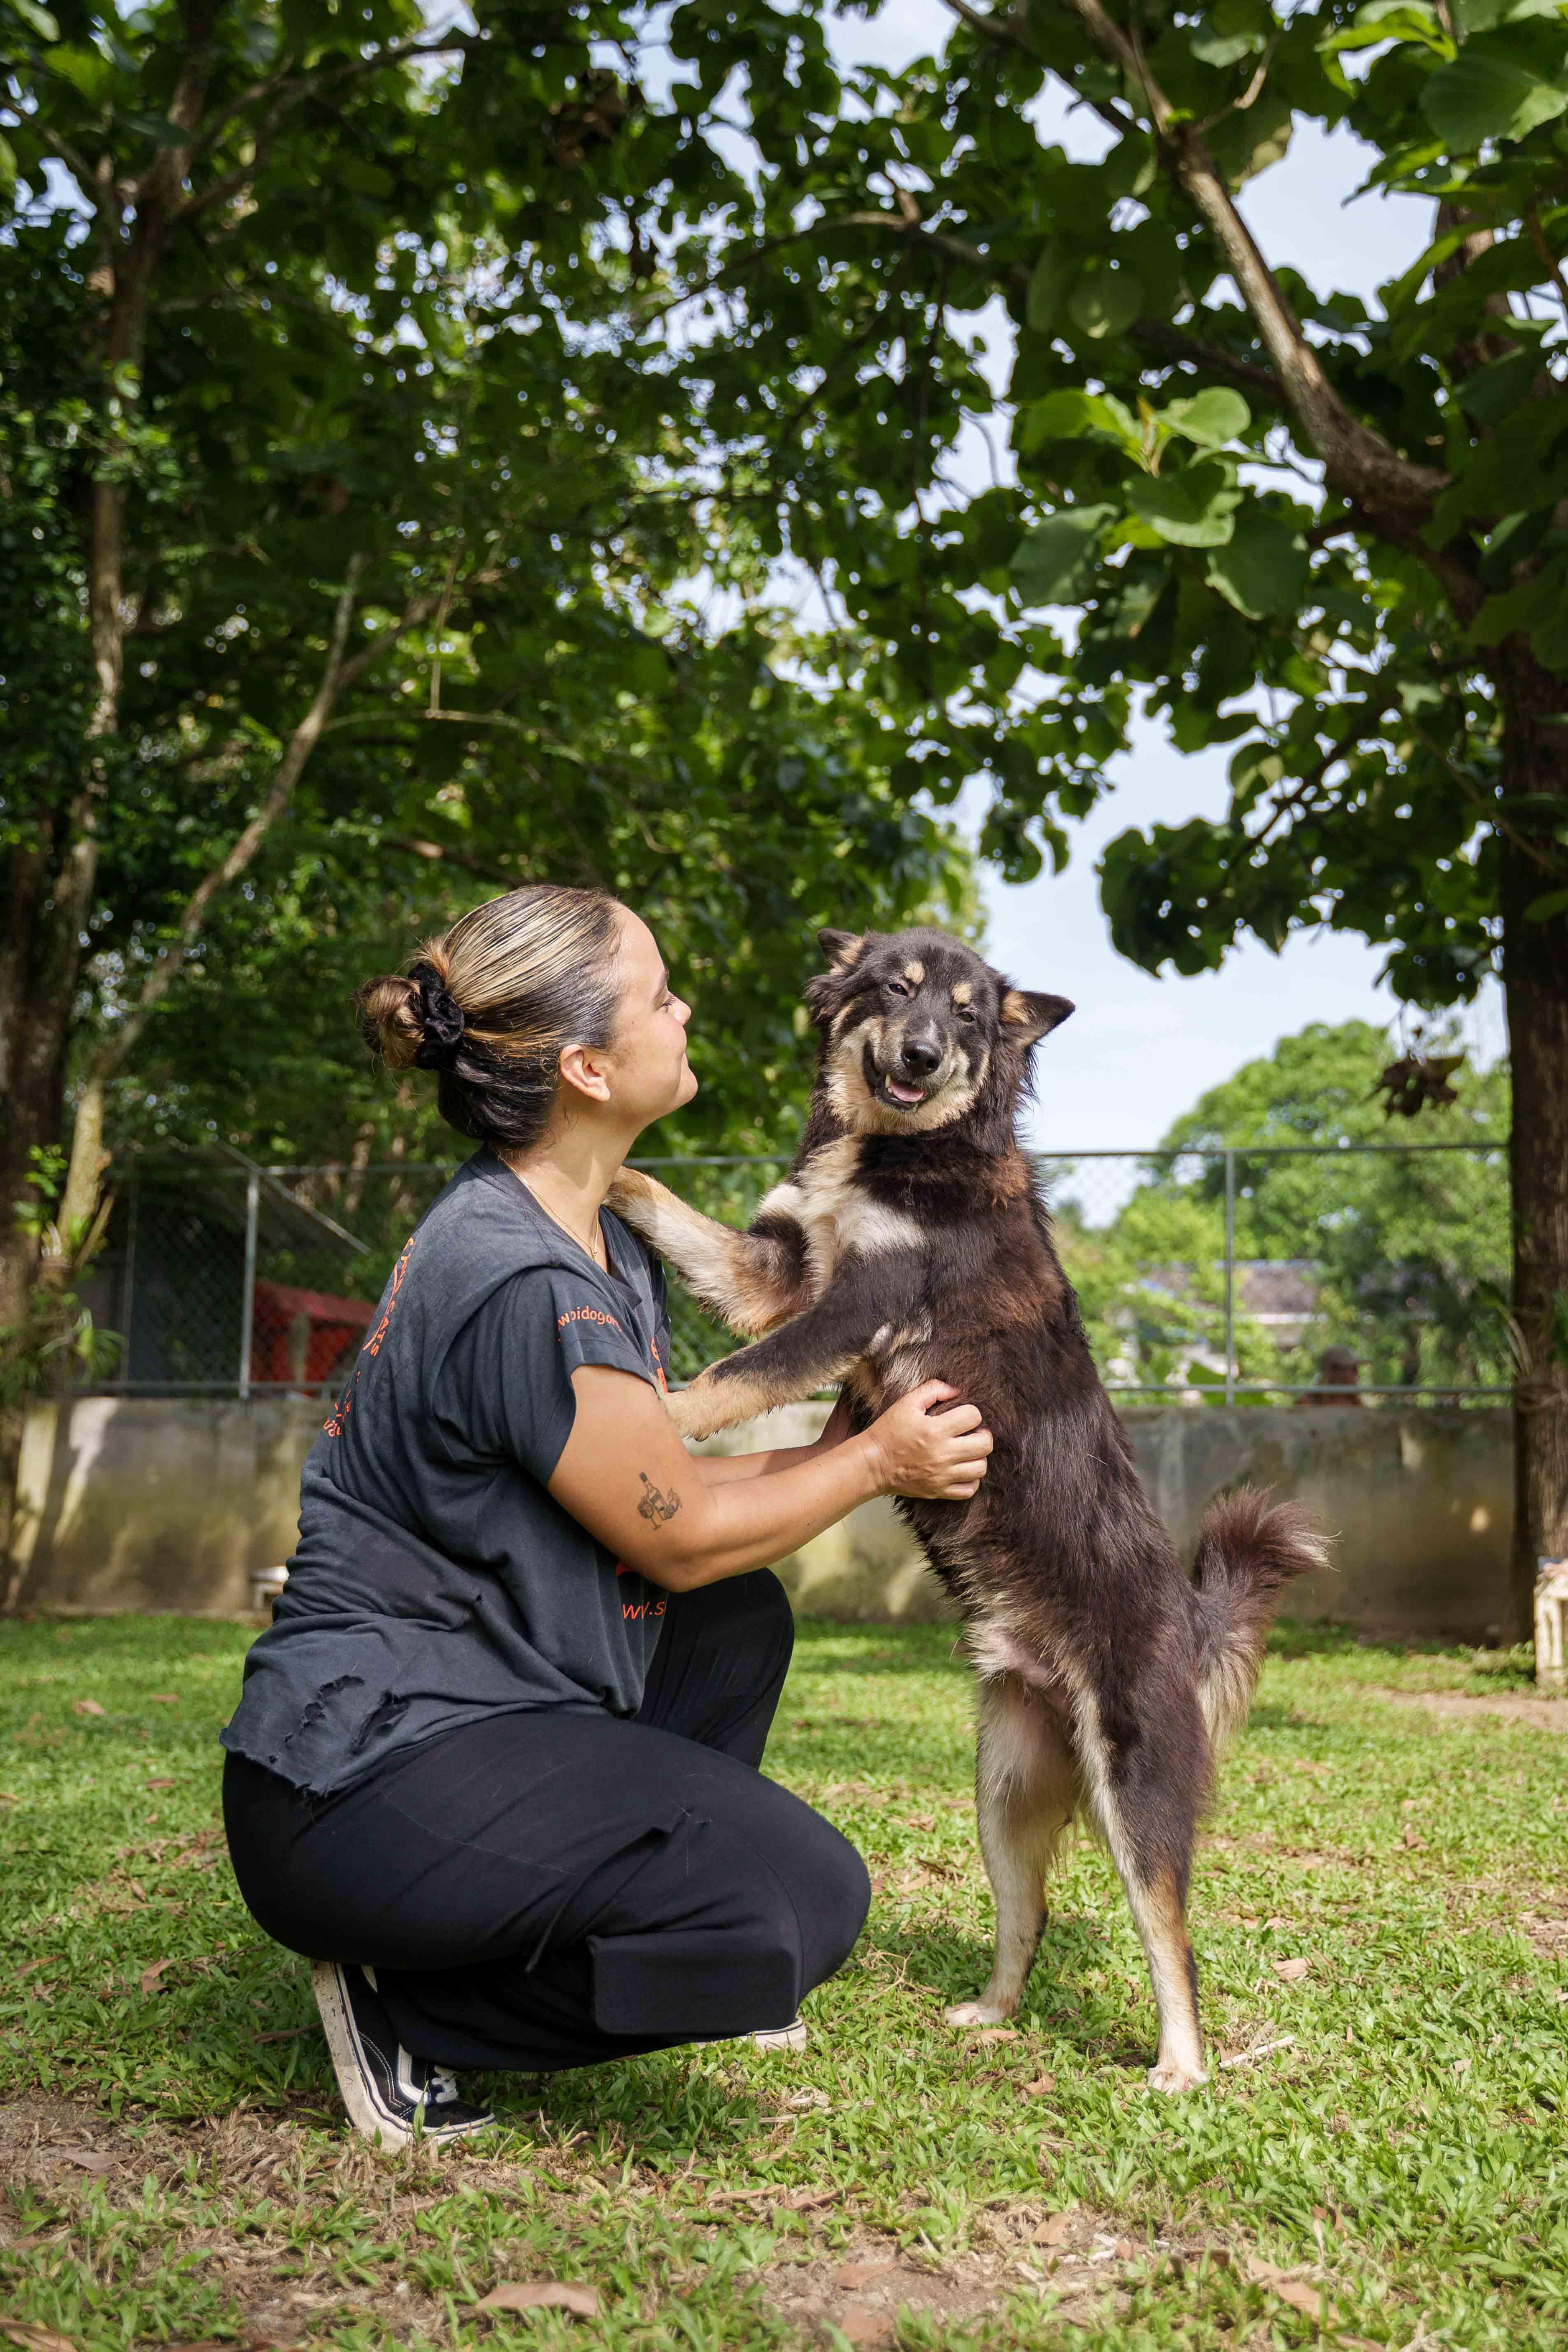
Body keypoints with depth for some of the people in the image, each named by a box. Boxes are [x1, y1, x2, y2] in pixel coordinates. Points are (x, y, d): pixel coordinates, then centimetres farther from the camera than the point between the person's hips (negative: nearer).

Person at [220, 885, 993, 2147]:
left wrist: (827, 1452, 10)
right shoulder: (523, 1284, -25)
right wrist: (876, 1463, -1)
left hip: (452, 1702, 10)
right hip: (361, 1788, -10)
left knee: (746, 1618, 21)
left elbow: (652, 1480, 13)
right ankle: (406, 2006, -2)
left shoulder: (600, 1244, 7)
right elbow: (676, 1538, -14)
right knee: (806, 1900, -19)